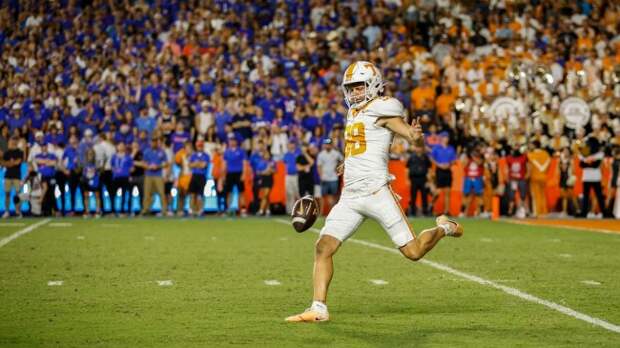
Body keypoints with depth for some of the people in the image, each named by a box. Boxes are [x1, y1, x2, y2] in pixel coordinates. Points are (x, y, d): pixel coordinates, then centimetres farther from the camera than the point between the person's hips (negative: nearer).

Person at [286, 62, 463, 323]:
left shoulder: (382, 110, -5)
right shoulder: (355, 113, 19)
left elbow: (419, 142, -12)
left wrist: (415, 135, -34)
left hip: (375, 191, -7)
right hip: (350, 196, 7)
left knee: (413, 252, -4)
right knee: (323, 247, -7)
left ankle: (443, 228, 26)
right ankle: (318, 309, -6)